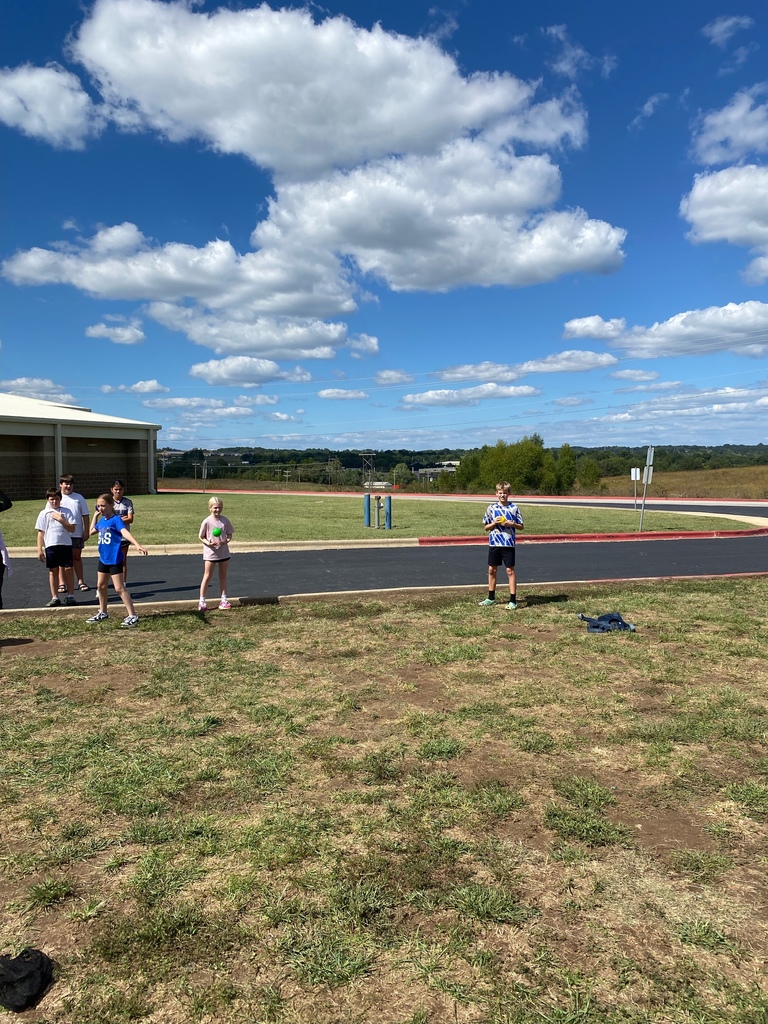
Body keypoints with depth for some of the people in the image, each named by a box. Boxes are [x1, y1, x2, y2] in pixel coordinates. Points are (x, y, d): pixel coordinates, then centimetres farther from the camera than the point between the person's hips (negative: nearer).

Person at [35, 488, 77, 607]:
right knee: (53, 571, 6)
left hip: (66, 545, -1)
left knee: (68, 570, 1)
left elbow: (72, 529, -3)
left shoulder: (67, 511, 4)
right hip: (51, 546, 1)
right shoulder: (44, 514, 5)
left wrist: (60, 519, -12)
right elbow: (40, 532, 5)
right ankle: (55, 598, 13)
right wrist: (39, 550, 1)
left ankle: (70, 596, 10)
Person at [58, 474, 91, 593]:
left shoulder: (79, 498, 7)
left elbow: (85, 515, 7)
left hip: (77, 533, 1)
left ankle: (80, 582, 14)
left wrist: (86, 531, 1)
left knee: (77, 557, 8)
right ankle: (62, 583, 9)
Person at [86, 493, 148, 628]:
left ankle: (132, 615, -6)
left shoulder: (116, 519, -16)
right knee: (101, 586, 18)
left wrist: (138, 545, -49)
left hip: (115, 559, -8)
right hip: (103, 558, 8)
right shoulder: (102, 520, 8)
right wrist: (95, 515, 17)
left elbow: (125, 532, -34)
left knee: (119, 588, -9)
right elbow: (92, 532, 27)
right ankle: (103, 612, 35)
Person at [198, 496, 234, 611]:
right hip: (210, 553, -4)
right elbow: (201, 536, -4)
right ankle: (202, 602, 6)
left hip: (224, 552, 4)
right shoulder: (206, 522, -10)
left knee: (223, 576, 13)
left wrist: (227, 540, -15)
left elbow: (229, 534, 6)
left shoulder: (225, 520, -1)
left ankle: (223, 600, 23)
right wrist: (208, 543, -22)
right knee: (207, 576, 1)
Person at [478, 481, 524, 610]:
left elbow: (521, 526, 3)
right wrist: (494, 523, -11)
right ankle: (491, 598, 24)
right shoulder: (491, 507, 3)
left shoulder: (514, 508, -2)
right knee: (492, 570, 10)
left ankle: (513, 600, 4)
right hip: (494, 543, 3)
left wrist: (511, 523, -15)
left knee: (510, 570, -1)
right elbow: (486, 527, 8)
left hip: (508, 544, -3)